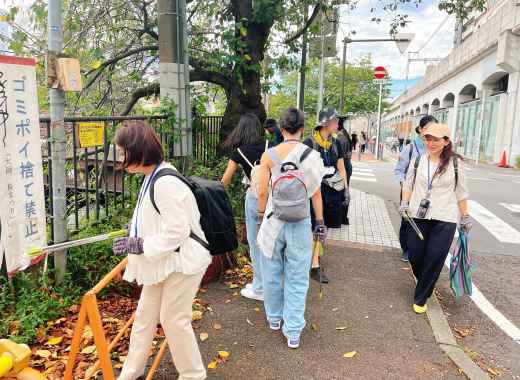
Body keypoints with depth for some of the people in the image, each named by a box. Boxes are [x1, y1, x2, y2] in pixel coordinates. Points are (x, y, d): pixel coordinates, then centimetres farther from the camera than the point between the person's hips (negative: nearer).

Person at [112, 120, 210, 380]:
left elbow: (176, 232, -27)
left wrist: (140, 245, -21)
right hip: (162, 261, 10)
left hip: (182, 261, -9)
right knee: (144, 316, 18)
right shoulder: (152, 177, 5)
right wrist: (136, 235, 5)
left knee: (174, 319, 6)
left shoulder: (166, 184, -27)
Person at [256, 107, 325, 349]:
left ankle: (274, 318, 36)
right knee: (297, 278, 9)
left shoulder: (268, 155, -5)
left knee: (272, 272, 19)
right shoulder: (311, 155, -6)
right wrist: (320, 222, 8)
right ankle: (293, 332, 14)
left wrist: (261, 215, 14)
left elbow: (262, 191, -2)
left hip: (274, 218, 1)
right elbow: (316, 193, -2)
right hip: (300, 221, -1)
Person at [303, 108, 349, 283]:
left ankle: (315, 255, 27)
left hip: (333, 190, 6)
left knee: (325, 226, 10)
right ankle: (315, 267, -1)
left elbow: (341, 168, 16)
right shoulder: (309, 143, -7)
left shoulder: (336, 143, 10)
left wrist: (346, 189, 11)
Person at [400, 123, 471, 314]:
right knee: (415, 255, 6)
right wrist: (405, 203, -4)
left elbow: (461, 192, 4)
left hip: (444, 219, -2)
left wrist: (465, 217, 5)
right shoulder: (418, 160, 4)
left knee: (434, 259, -2)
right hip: (418, 216, 2)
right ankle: (424, 283, 38)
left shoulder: (455, 163, -1)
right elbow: (408, 184, 11)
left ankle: (420, 298, 14)